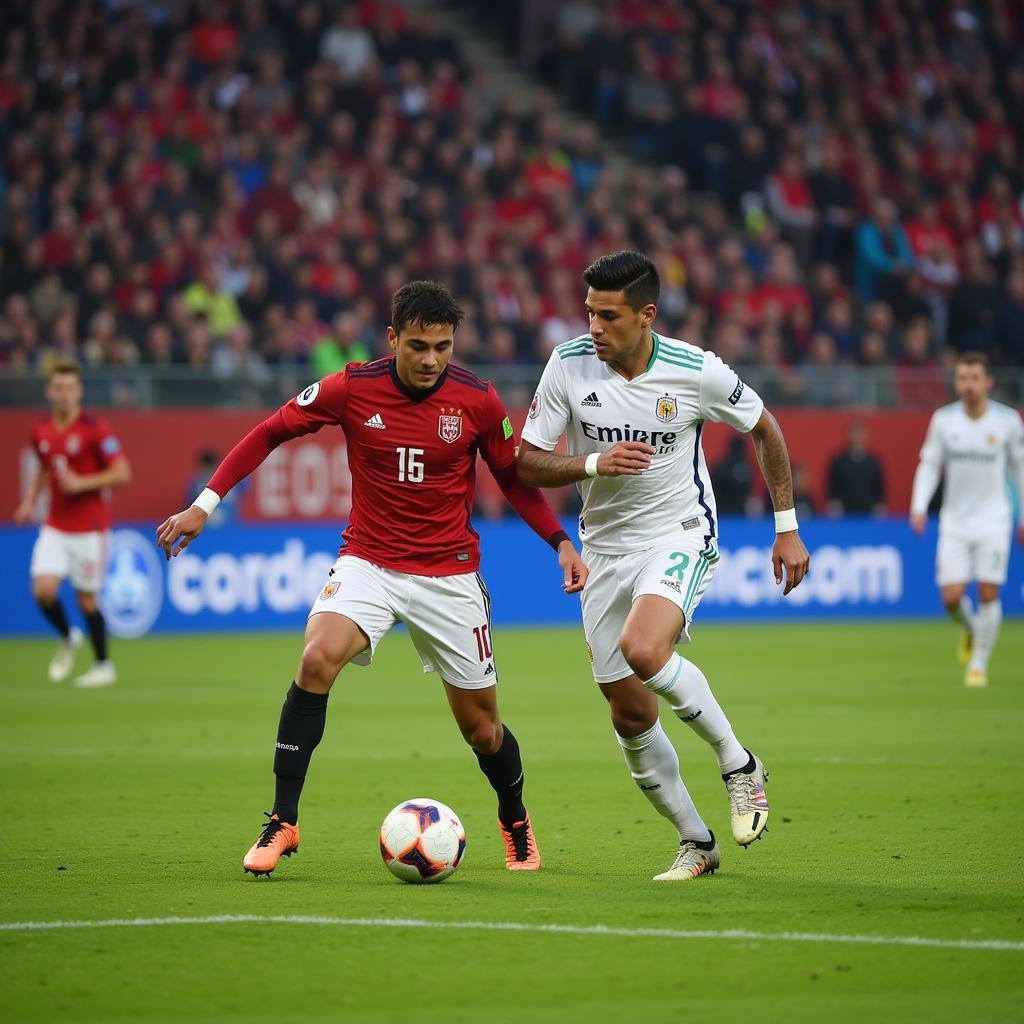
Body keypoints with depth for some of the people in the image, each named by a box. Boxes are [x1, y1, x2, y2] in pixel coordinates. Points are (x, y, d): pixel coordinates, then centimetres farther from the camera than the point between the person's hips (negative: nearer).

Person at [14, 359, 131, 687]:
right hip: (55, 527, 4)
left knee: (86, 599, 1)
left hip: (89, 528, -4)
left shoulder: (95, 429, -12)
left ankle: (104, 666, 20)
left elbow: (122, 473, -14)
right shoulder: (41, 432, 4)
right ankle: (68, 638, 18)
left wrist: (82, 483, -22)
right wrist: (30, 501, 8)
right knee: (43, 589, -12)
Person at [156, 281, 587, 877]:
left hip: (450, 572, 1)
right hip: (368, 562, -1)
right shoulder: (352, 388, -11)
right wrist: (205, 504, -6)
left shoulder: (478, 400, -9)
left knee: (481, 726, 6)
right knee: (317, 660, -28)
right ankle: (283, 822, -19)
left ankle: (516, 823, 38)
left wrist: (562, 543, -3)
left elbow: (514, 478, 7)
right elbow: (271, 433, 0)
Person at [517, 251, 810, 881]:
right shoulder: (569, 366, -9)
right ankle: (696, 843, 21)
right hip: (605, 547, 4)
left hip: (680, 535, -4)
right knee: (631, 717, 4)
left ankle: (739, 764, -10)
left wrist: (787, 529, 5)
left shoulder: (696, 371, -13)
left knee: (643, 649, -32)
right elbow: (526, 464, -4)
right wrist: (594, 463, -23)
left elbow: (764, 429, 4)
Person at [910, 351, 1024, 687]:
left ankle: (979, 663, 7)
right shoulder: (943, 419, -1)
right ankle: (970, 630, 28)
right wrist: (919, 506, -8)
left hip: (993, 520, -1)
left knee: (988, 593, -9)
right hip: (955, 521, 1)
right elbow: (929, 464, 6)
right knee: (951, 596, -7)